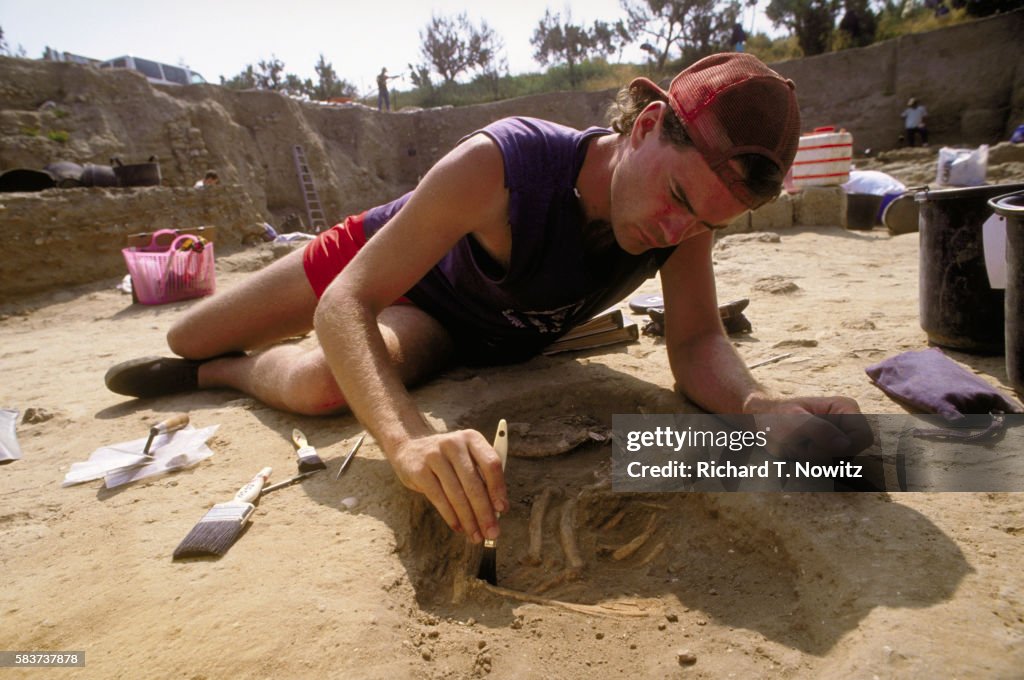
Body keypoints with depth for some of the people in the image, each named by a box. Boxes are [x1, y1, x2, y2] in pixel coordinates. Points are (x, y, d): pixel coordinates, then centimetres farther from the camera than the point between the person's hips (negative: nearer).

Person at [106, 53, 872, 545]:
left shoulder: (689, 213, -26)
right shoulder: (498, 167, -41)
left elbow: (697, 342, -24)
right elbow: (346, 304, -41)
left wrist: (758, 404, -47)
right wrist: (409, 438, -58)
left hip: (461, 330, 3)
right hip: (377, 255, -2)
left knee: (319, 387, -24)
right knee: (186, 335, 4)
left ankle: (210, 376, 15)